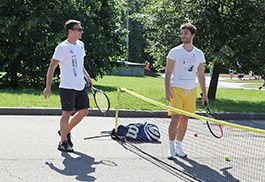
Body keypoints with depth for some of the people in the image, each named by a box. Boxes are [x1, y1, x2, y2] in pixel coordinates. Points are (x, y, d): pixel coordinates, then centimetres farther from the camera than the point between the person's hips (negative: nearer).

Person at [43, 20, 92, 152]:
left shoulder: (80, 44, 11)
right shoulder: (62, 47, -13)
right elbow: (52, 67, -14)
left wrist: (87, 76, 17)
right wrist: (48, 86, -18)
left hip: (81, 86, 8)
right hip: (67, 87, -8)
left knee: (84, 111, 9)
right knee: (67, 113, -4)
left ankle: (65, 131, 27)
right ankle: (63, 141, 9)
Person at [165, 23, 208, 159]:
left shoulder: (199, 54, 9)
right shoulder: (174, 52, -1)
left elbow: (201, 75, 14)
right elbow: (168, 72, -3)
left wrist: (204, 93, 10)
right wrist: (167, 90, -13)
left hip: (191, 91, 4)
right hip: (176, 89, -4)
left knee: (185, 119, 6)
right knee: (175, 118, -10)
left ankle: (178, 146, 17)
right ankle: (171, 148, -1)